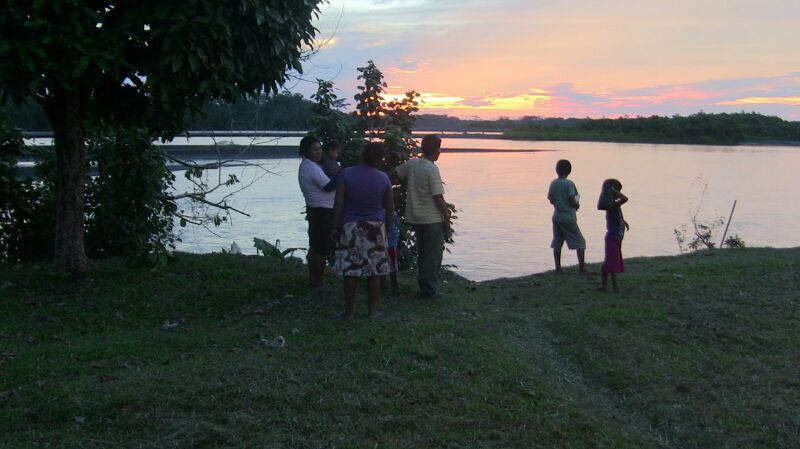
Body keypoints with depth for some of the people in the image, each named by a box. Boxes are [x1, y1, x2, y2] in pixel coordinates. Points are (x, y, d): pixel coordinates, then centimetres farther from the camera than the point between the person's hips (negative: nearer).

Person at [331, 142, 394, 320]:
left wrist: (336, 227, -2)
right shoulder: (383, 178, -2)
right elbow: (390, 207, 4)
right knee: (374, 272, 8)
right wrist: (386, 228, 16)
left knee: (350, 272, 4)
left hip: (350, 227, -1)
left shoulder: (347, 174, -7)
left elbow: (338, 203, -9)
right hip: (375, 228, 1)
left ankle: (349, 311, 9)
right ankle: (372, 310, 13)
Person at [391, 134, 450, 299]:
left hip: (415, 217, 7)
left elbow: (394, 176, 15)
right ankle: (429, 290, 5)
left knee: (422, 254, 18)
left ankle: (424, 286, 24)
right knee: (433, 255, 3)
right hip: (432, 219, -7)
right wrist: (446, 217, -9)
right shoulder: (432, 170, -17)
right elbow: (438, 197, -17)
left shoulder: (411, 164, 1)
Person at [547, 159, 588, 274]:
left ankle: (558, 268, 9)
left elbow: (551, 200, 9)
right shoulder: (569, 184, -13)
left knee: (557, 243, 9)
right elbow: (572, 201, -15)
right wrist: (577, 205, 5)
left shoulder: (553, 184, 3)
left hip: (557, 217, 5)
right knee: (580, 242, 5)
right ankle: (582, 267, 1)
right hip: (568, 218, -5)